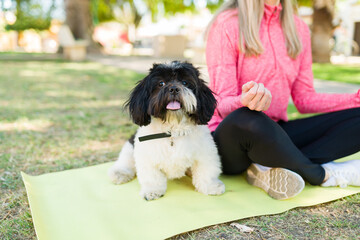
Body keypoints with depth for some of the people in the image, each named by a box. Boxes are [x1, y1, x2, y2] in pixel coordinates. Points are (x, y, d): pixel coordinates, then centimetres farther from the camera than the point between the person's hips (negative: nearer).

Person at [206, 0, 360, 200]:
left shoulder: (297, 28, 9)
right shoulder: (226, 25, -9)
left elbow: (305, 99, 9)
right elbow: (223, 106, -13)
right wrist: (245, 101, -37)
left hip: (273, 135, 6)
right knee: (247, 120, -40)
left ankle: (270, 169, -23)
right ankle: (323, 174, -13)